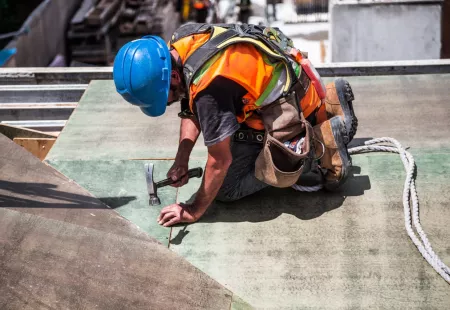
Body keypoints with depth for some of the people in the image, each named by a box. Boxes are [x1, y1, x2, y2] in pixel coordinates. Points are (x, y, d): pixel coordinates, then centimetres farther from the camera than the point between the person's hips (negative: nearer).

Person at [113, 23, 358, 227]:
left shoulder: (209, 87, -37)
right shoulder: (178, 44, -10)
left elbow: (220, 160, -27)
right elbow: (191, 110, 5)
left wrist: (195, 211, -15)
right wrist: (181, 161, -5)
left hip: (289, 106, -9)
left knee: (227, 189, -5)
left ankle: (323, 141, -5)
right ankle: (328, 103, 23)